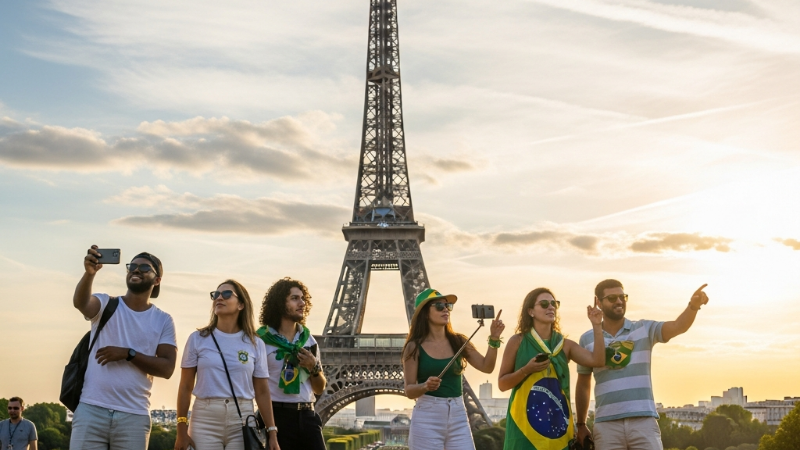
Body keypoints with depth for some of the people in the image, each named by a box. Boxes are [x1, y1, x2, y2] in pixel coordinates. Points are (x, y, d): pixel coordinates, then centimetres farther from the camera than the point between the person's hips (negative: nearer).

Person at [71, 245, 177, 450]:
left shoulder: (163, 320, 7)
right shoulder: (106, 304, 5)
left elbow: (166, 368, -2)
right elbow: (80, 302, -19)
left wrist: (128, 354, -13)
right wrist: (90, 273, -38)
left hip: (134, 416, 1)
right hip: (91, 409, -1)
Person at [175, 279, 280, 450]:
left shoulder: (255, 344, 6)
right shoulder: (198, 339, 5)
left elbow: (262, 392, 8)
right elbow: (185, 387, 5)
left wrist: (272, 432, 3)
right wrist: (182, 429, 0)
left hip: (242, 422, 1)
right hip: (204, 420, 0)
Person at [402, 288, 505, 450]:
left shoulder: (458, 342, 7)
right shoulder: (415, 347, -3)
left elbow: (486, 367, -1)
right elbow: (409, 390, -6)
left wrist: (494, 338, -13)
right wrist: (425, 386, -26)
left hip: (458, 418, 4)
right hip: (427, 418, -3)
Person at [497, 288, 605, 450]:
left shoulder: (565, 345, 9)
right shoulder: (518, 342, 2)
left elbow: (597, 361, -6)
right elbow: (502, 384, 3)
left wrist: (596, 326, -10)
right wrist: (526, 370, -13)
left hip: (556, 422, 3)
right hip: (525, 421, -3)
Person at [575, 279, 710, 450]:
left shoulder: (644, 329, 5)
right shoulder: (587, 339, 8)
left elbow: (678, 326, -13)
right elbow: (583, 385, 17)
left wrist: (693, 305, -33)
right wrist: (581, 425, 17)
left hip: (644, 420, -1)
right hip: (606, 424, 1)